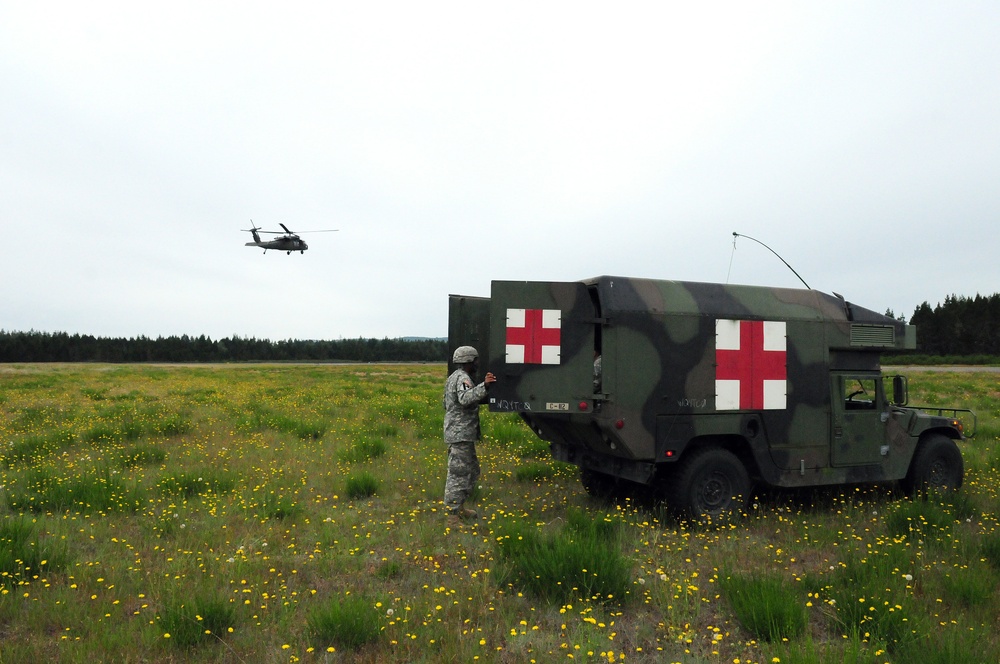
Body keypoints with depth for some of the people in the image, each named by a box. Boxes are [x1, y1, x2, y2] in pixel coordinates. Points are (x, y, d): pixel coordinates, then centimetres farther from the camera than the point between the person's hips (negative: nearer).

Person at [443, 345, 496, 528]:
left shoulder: (455, 377, 19)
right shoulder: (462, 378, -14)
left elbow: (446, 404, 29)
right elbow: (465, 398, -33)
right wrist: (484, 386, -41)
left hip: (462, 435, 11)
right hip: (461, 435, -11)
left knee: (472, 472, 20)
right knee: (458, 475, -8)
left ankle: (458, 507, 30)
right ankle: (453, 518, -4)